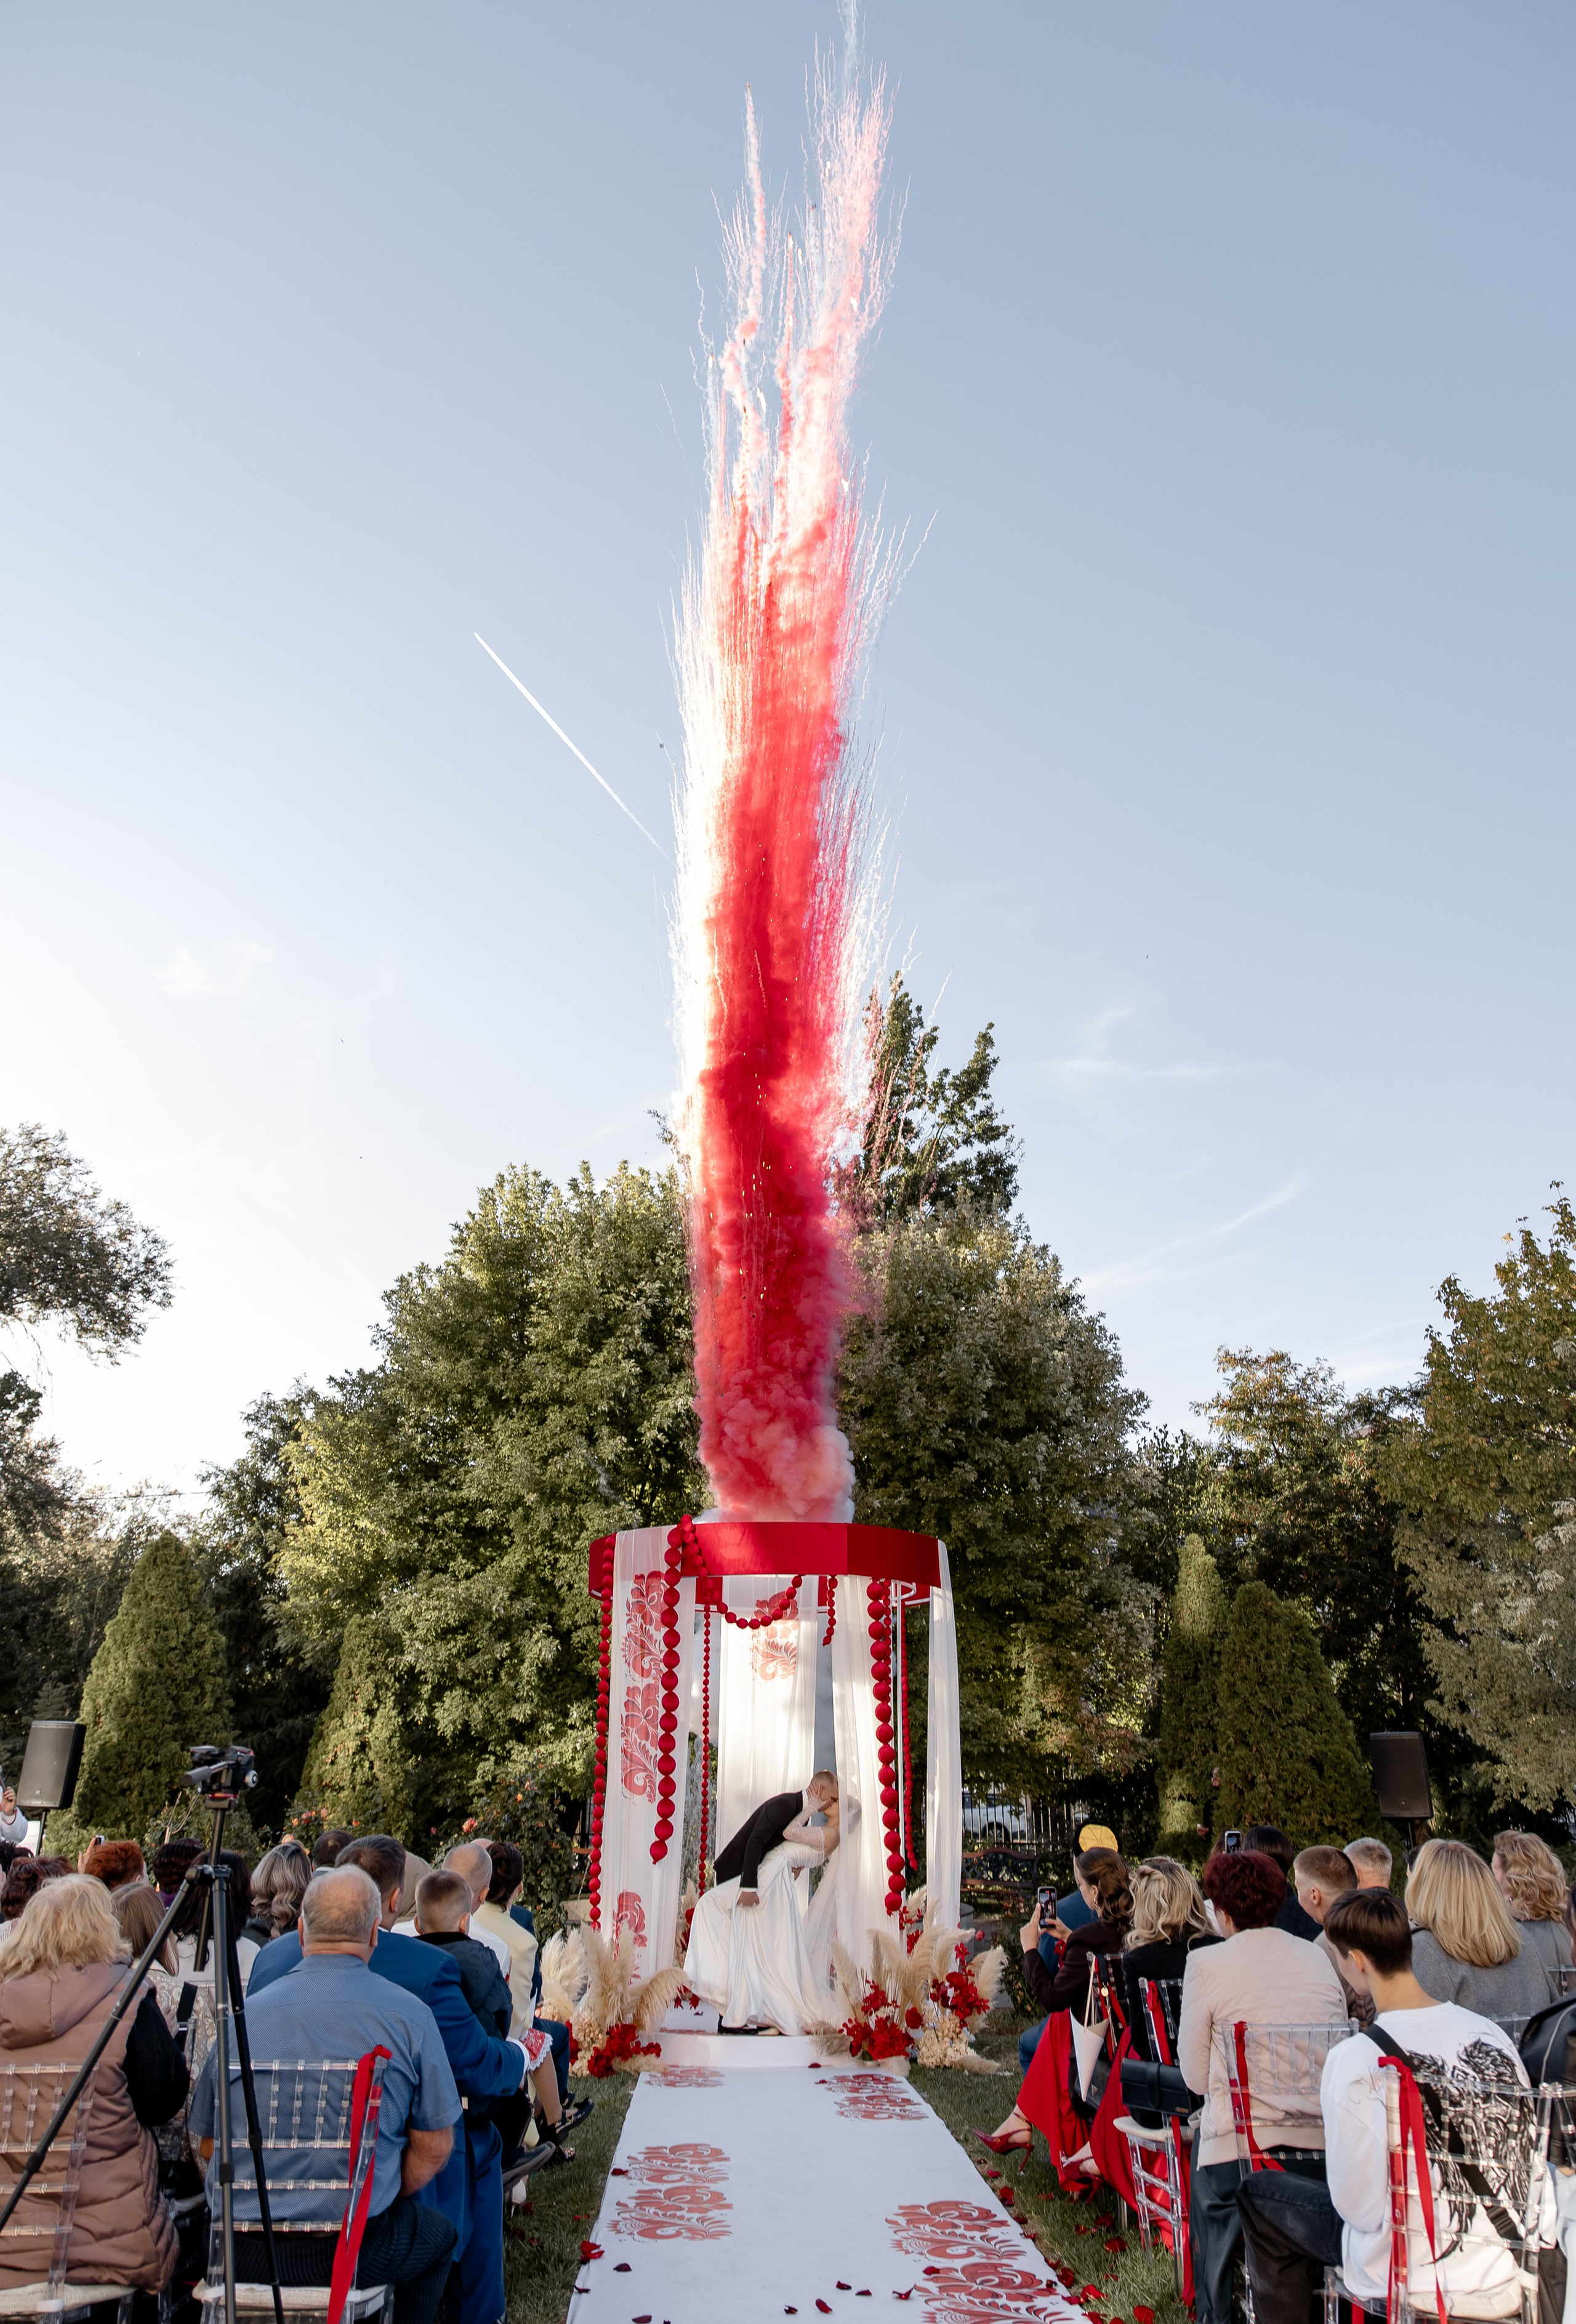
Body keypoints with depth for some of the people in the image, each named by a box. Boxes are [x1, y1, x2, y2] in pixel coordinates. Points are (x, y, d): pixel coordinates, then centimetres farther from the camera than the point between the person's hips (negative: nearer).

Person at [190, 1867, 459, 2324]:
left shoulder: (242, 2015, 1)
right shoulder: (408, 2015, -7)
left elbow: (208, 2144, 11)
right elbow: (434, 2147, -3)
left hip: (237, 2256, 4)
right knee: (438, 2234, 27)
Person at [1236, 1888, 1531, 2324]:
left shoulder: (1354, 2060, -22)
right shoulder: (1492, 2034, -9)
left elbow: (1358, 2204, -15)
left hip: (1413, 2279, -5)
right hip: (1506, 2274, 5)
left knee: (1258, 2192, 15)